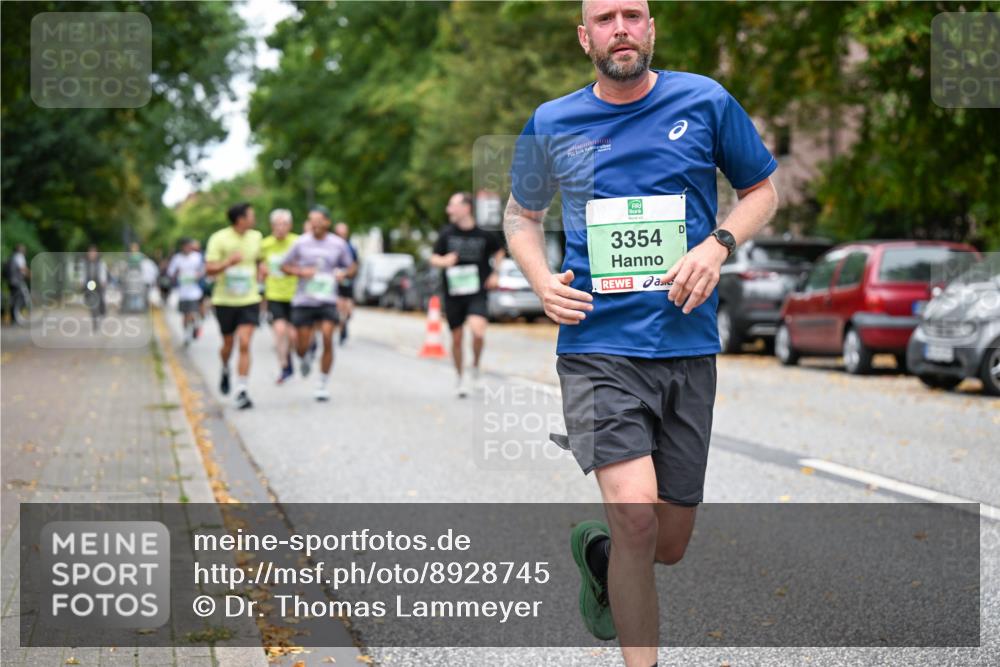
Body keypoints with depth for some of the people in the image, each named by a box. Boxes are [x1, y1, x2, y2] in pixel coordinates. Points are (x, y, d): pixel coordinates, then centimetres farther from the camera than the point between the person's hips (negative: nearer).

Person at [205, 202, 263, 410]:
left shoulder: (256, 237, 4)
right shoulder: (219, 239, -10)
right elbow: (209, 269, -14)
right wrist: (229, 262, -29)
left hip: (249, 300, 2)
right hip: (225, 300, -2)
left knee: (244, 344, -12)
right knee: (228, 344, 12)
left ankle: (242, 391, -12)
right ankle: (225, 371, 45)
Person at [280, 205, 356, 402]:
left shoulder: (339, 244, 2)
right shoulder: (302, 242, 0)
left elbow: (352, 266, 14)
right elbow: (285, 266, 8)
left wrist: (344, 273, -8)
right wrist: (300, 271, -11)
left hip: (327, 300, 0)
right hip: (303, 300, 0)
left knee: (327, 339, -16)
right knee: (302, 346, 2)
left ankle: (323, 384, -3)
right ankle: (305, 358, 42)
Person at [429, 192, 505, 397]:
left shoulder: (484, 235, -2)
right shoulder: (447, 233, 0)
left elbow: (499, 251, 17)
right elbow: (434, 259, 4)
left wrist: (494, 273, 5)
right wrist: (444, 261, -18)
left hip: (477, 293, -2)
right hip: (453, 294, 2)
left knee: (478, 331, -23)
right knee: (457, 338, 7)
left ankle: (476, 367, 4)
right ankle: (460, 378, 27)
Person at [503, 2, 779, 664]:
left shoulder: (706, 103, 2)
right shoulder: (550, 126, 4)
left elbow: (763, 191, 14)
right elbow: (521, 213, 20)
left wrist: (717, 244, -7)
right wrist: (542, 281, 0)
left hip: (688, 349, 2)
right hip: (598, 346, -2)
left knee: (670, 543, 9)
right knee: (636, 513, -22)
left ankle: (596, 551, 43)